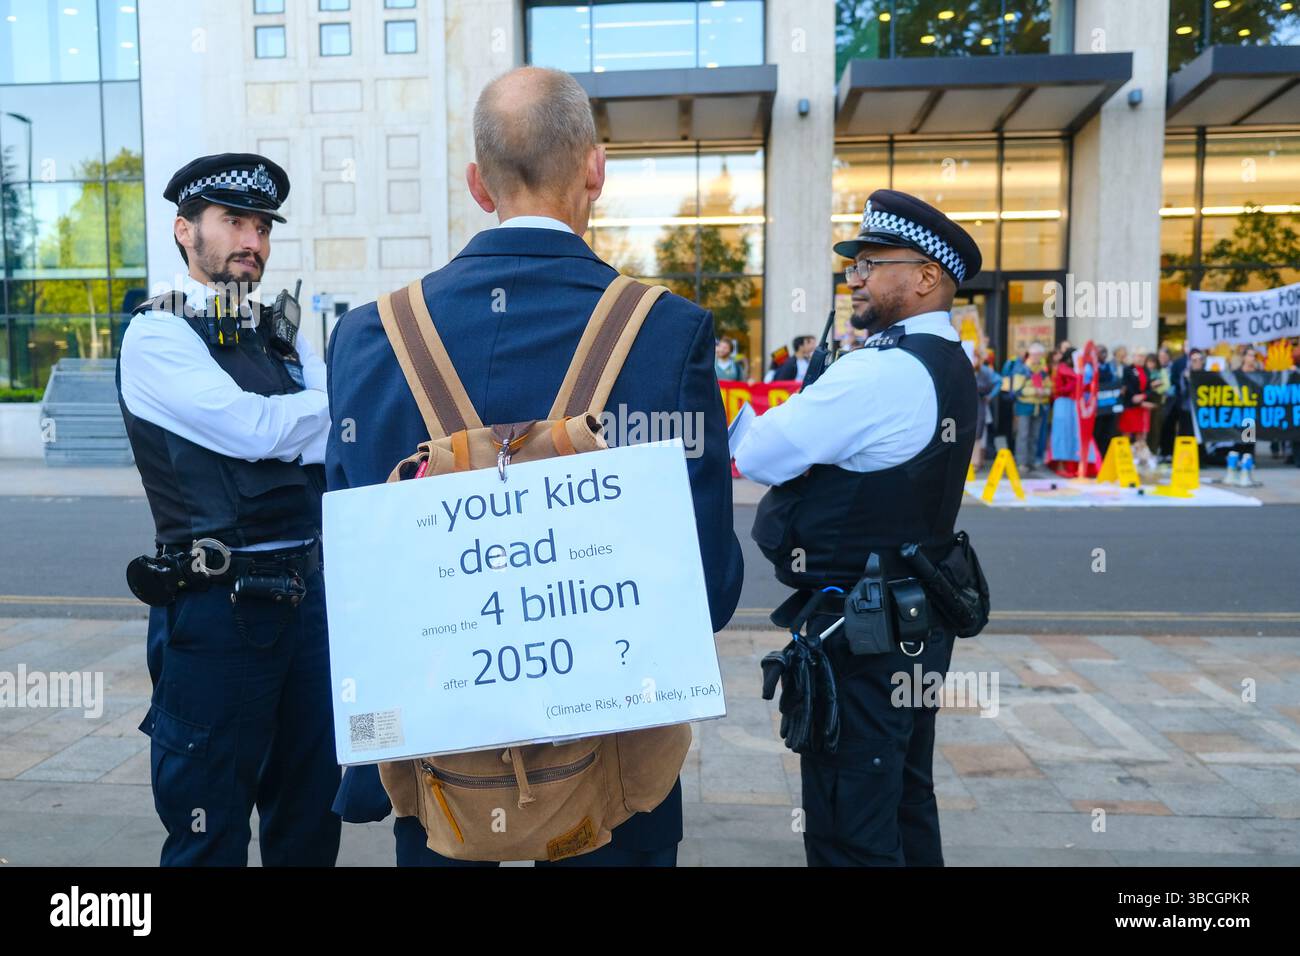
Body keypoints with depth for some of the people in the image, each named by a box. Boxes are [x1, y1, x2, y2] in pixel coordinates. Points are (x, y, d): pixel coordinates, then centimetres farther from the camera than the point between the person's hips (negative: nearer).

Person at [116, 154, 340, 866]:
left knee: (310, 820, 18)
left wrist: (279, 428, -15)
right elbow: (252, 428, -17)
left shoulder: (284, 334, 13)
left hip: (307, 592, 6)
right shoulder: (156, 335, -5)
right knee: (211, 837, 10)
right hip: (217, 608, -6)